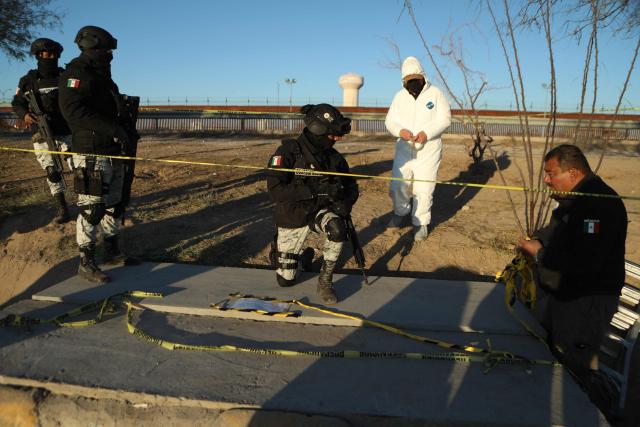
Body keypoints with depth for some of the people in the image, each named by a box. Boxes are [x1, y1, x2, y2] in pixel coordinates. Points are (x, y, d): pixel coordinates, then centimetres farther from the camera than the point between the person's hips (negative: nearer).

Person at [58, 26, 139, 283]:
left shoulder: (101, 76, 18)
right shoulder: (77, 73, -10)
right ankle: (86, 264, 3)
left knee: (113, 205, 16)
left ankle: (112, 253, 28)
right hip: (91, 155, -10)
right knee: (90, 209, -6)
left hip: (112, 153, 10)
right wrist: (112, 129, -24)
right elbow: (73, 110, -24)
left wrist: (123, 131, 11)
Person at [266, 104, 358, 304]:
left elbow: (351, 186, 6)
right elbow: (275, 190, -31)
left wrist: (345, 202, -18)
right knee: (286, 279, 2)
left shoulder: (334, 157, -5)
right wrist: (315, 191, -38)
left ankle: (325, 281, -13)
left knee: (337, 228, -33)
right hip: (292, 218, -2)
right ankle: (291, 253, 37)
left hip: (319, 211, 3)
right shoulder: (288, 151, -21)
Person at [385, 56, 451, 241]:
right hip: (404, 149, 3)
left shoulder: (435, 93, -2)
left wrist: (427, 133, -21)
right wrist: (400, 131, -18)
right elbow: (389, 121, 5)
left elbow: (445, 119, -5)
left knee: (424, 189, -4)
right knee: (397, 185, 6)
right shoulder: (400, 96, 7)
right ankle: (401, 211, 35)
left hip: (428, 150, -3)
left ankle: (421, 223, 14)